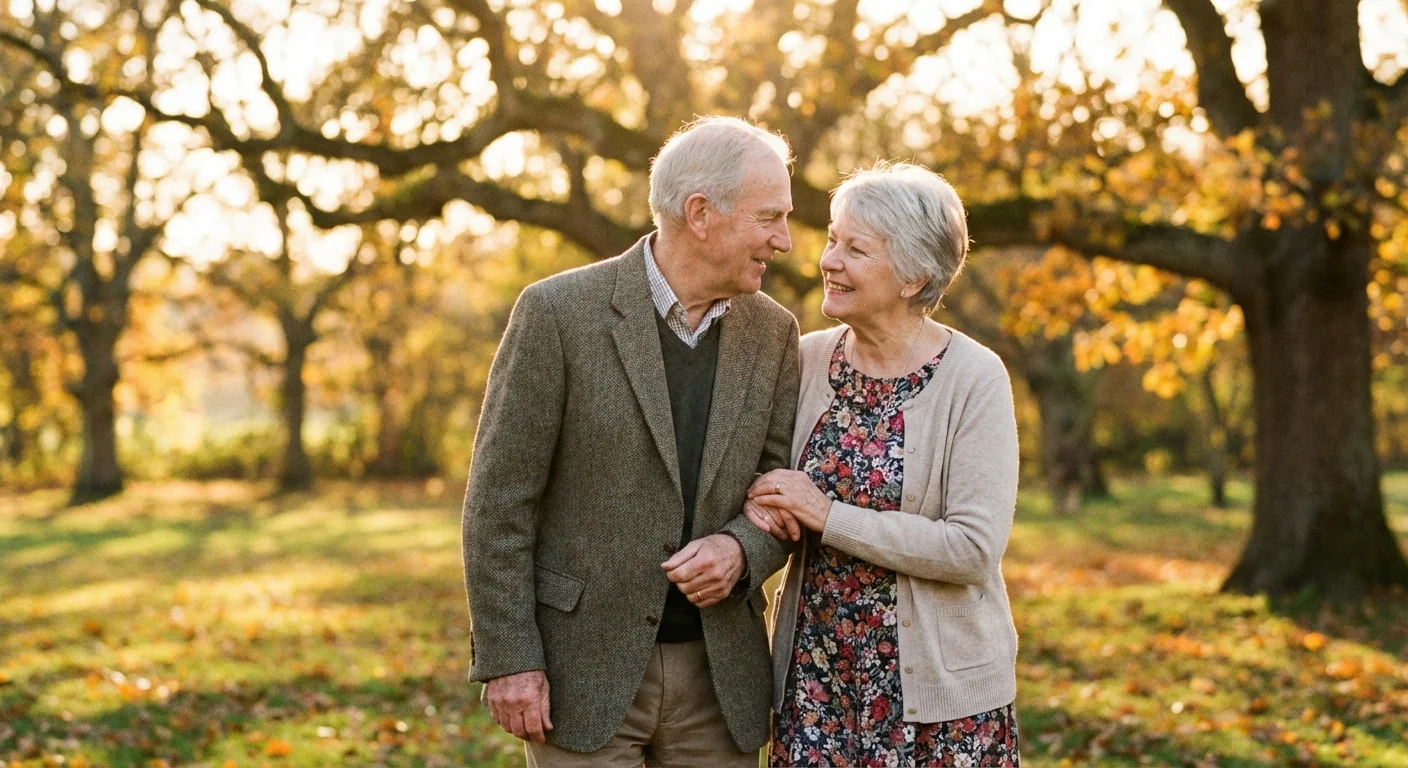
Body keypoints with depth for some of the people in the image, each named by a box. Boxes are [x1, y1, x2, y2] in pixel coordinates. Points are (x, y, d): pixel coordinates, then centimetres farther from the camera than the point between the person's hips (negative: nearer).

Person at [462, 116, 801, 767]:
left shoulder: (772, 333, 3)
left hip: (718, 672, 4)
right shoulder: (558, 312, -11)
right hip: (583, 663, -4)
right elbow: (499, 499, -9)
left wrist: (741, 551, -13)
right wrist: (507, 659, -12)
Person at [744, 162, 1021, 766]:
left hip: (935, 685, -3)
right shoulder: (809, 358, 2)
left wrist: (828, 515, -17)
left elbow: (975, 547, -17)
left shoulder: (974, 378, -11)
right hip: (816, 671, 4)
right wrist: (758, 501, -8)